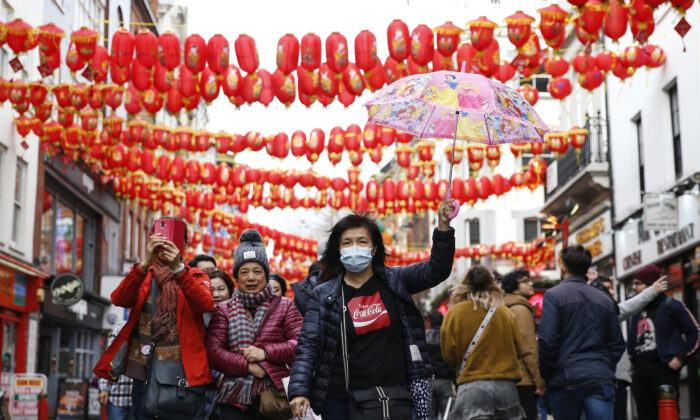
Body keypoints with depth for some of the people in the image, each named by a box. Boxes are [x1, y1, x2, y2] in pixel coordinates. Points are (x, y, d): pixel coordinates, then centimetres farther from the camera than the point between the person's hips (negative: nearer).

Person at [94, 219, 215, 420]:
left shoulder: (196, 276, 10)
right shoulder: (141, 275, 14)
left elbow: (205, 304, -13)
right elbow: (118, 299, -8)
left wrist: (178, 268, -26)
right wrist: (145, 263, -22)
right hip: (143, 372, 2)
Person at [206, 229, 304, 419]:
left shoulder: (285, 306, 11)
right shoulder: (224, 309, 14)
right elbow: (213, 352, 2)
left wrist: (265, 353, -11)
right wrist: (248, 366, -10)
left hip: (274, 396, -1)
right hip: (234, 398, 1)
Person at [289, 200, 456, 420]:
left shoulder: (394, 282, 6)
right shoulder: (324, 295, 1)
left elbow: (436, 271, -2)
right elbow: (307, 346, -2)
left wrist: (443, 226, -17)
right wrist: (299, 391, -15)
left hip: (394, 398, 1)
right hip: (341, 401, 0)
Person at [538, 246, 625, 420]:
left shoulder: (553, 295, -2)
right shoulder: (605, 300, 15)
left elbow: (547, 340, -10)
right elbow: (617, 344, 15)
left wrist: (545, 376, -1)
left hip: (566, 380, -3)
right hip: (601, 380, 3)